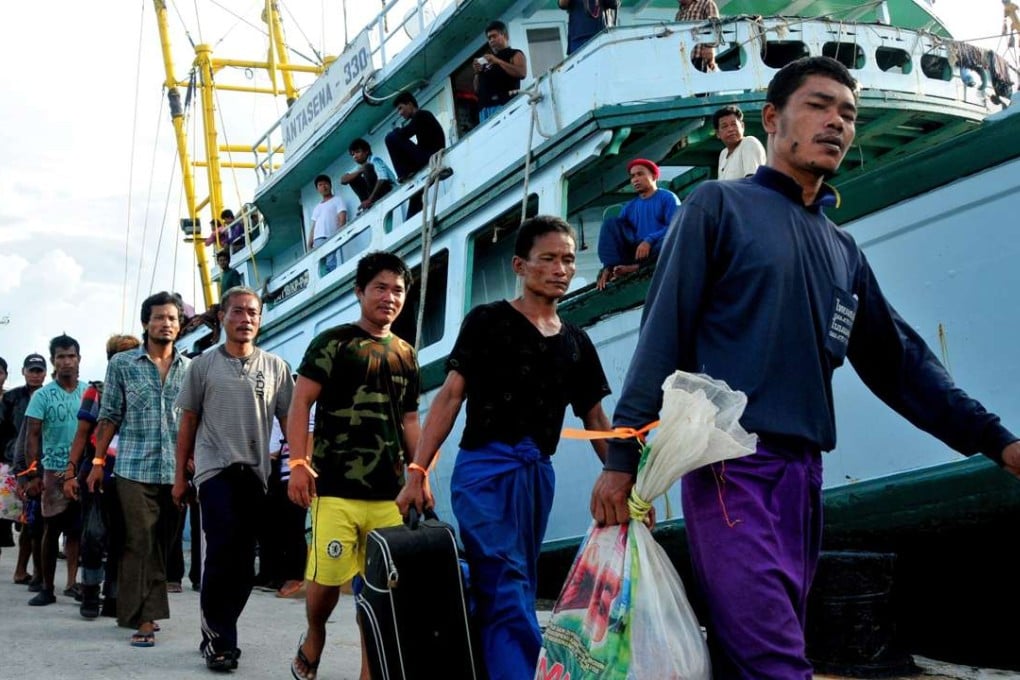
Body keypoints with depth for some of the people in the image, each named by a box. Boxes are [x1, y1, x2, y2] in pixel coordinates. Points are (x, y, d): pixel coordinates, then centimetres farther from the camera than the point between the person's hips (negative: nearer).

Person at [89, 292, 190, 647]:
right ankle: (144, 618, -4)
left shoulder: (190, 368, 8)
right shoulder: (122, 363, 4)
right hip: (134, 468, -2)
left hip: (176, 470, 2)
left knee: (162, 544, 7)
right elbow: (110, 416, 6)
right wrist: (98, 461, 3)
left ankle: (143, 611, 18)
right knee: (140, 544, -5)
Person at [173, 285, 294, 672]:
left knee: (244, 561, 6)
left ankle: (217, 634, 21)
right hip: (215, 469, -2)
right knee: (223, 554, -12)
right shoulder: (204, 365, 5)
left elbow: (290, 422, 9)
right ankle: (220, 640, -1)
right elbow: (188, 422, 9)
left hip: (256, 472, 2)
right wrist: (180, 476, 7)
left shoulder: (275, 367, 8)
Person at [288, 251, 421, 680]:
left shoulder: (406, 355, 17)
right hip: (335, 487, -4)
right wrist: (298, 463, -12)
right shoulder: (333, 342, 2)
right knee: (327, 576, -3)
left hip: (389, 491, 4)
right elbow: (300, 403, -3)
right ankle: (313, 638, 26)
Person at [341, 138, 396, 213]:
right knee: (353, 179, 2)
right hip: (376, 194, 7)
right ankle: (368, 204, -8)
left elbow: (382, 178, -28)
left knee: (368, 168, -21)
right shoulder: (360, 167, 10)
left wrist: (370, 199, -35)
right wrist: (360, 171, -16)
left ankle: (371, 202, -21)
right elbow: (343, 180, -1)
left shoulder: (374, 160, -11)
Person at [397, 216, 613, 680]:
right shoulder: (487, 321, 2)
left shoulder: (576, 343, 15)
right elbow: (450, 397, -3)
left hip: (539, 472, 5)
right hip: (486, 465, -5)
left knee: (512, 592, 8)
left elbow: (597, 424, 17)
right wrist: (418, 472, -12)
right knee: (507, 590, -14)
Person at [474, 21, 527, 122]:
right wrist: (477, 72, 8)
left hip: (505, 104, -5)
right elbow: (477, 89, 27)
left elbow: (522, 73, -6)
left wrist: (498, 61, -5)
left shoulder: (515, 54, 15)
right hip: (485, 108, 5)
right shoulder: (487, 61, 29)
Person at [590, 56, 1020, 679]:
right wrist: (622, 457, -9)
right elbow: (663, 332, -3)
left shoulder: (843, 249, 21)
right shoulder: (721, 206, 3)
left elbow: (898, 358, 20)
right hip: (729, 464, -6)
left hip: (804, 474, 6)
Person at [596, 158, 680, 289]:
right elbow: (618, 234, 8)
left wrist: (649, 240, -26)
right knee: (610, 223, -10)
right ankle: (612, 268, -30)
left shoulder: (667, 197, 4)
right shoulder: (630, 207, 19)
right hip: (637, 251, 4)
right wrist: (607, 266, -8)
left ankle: (635, 267, -33)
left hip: (661, 252, -4)